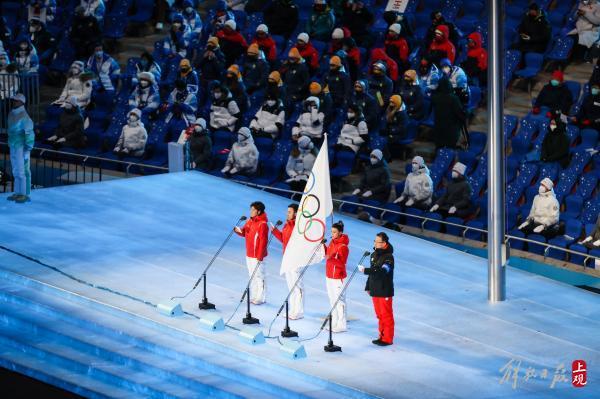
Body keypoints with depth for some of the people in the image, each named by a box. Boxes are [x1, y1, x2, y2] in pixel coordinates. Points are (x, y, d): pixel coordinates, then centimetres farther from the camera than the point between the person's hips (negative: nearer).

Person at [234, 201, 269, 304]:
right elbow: (244, 233, 15)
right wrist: (239, 231, -9)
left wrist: (260, 256, -21)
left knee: (259, 276, -3)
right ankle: (254, 297, 23)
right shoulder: (250, 221, 9)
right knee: (252, 276, 14)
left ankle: (260, 298, 3)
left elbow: (263, 241, -19)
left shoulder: (262, 224, -16)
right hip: (249, 255, 9)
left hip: (257, 256, -9)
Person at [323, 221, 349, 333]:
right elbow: (327, 253, 19)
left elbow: (342, 263, -21)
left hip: (338, 277, -9)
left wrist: (331, 259, -33)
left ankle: (341, 325, -1)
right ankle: (334, 323, 24)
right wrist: (323, 245, 6)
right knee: (332, 300, 15)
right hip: (329, 275, 9)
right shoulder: (332, 242, 8)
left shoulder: (343, 246, -17)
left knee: (339, 300, -5)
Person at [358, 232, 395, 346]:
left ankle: (388, 338, 5)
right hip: (375, 291, 8)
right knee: (379, 315, 15)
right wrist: (368, 286, 19)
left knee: (386, 315, -1)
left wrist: (365, 270, -33)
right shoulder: (374, 255, 9)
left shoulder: (388, 257, -17)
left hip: (385, 291, -8)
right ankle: (382, 336, 25)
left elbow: (382, 271, -31)